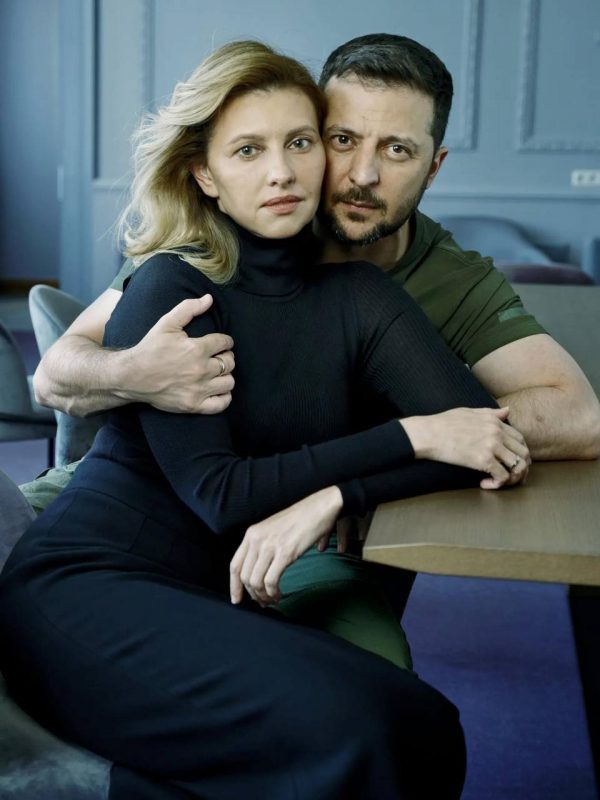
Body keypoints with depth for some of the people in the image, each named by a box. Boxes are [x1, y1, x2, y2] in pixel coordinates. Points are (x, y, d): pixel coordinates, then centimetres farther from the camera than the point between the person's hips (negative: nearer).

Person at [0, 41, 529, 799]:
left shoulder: (353, 293, 4)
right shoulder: (170, 289, -7)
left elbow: (486, 437, -7)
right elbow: (218, 494, -16)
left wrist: (333, 496, -21)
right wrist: (410, 436, -17)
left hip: (221, 601, 5)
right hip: (87, 589, -5)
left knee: (424, 732, -19)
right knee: (346, 729, -27)